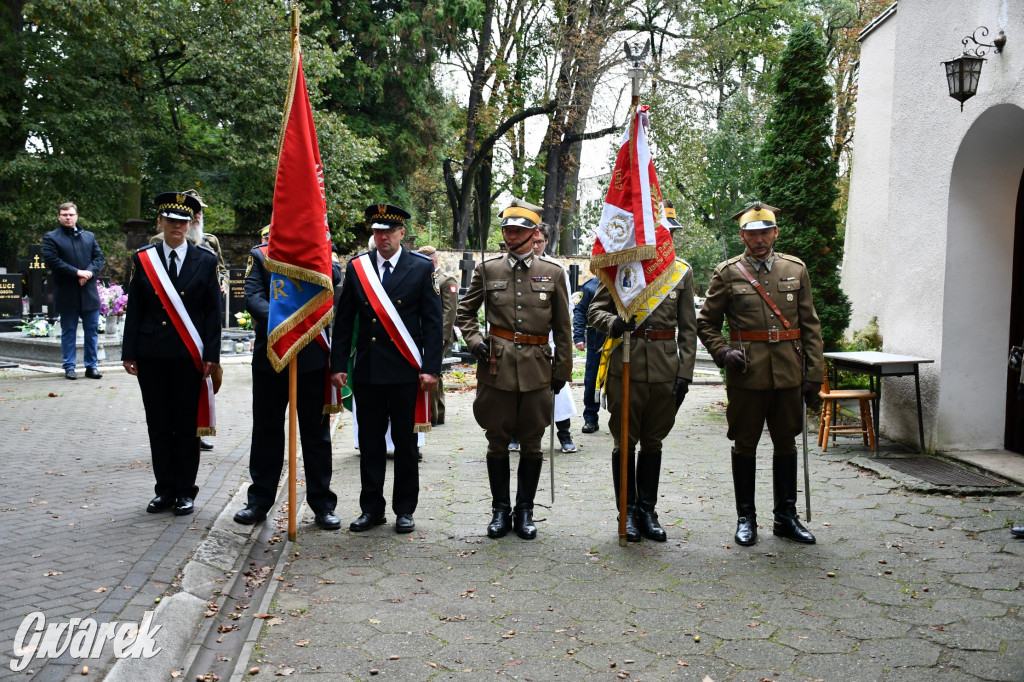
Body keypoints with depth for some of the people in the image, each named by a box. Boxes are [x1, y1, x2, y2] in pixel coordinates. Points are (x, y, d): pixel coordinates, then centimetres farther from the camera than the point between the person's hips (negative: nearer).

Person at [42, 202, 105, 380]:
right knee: (68, 332, 5)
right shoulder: (51, 238, 2)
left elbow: (99, 257, 8)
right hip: (67, 294, -3)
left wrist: (89, 272, -11)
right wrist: (77, 272, -16)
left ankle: (91, 366, 12)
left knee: (92, 330, 4)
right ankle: (69, 367, 11)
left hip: (89, 292, 3)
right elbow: (52, 260, -10)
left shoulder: (89, 236, 14)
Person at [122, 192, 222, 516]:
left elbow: (213, 312, 1)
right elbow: (134, 309, 6)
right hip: (152, 356, 2)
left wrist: (211, 354, -5)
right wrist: (129, 352, 2)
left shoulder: (206, 260, 2)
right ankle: (165, 489, 19)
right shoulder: (142, 259, 6)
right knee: (158, 425, 7)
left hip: (189, 355, -2)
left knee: (187, 425, 3)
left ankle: (185, 491, 14)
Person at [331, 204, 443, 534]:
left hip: (405, 371, -2)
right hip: (366, 370, 2)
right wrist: (338, 365, 3)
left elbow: (432, 322, -1)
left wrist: (431, 368, -8)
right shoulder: (356, 268, 7)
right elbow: (344, 320, 9)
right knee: (370, 442, 8)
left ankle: (404, 510, 18)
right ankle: (371, 508, 19)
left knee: (404, 442, 6)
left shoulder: (422, 268, 1)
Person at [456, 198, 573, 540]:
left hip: (537, 369, 0)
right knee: (497, 441, 6)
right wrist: (475, 340, -4)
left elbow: (563, 328, 7)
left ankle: (524, 511, 19)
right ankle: (500, 510, 19)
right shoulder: (487, 269, 4)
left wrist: (562, 370, 5)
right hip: (496, 367, 0)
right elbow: (464, 313, 14)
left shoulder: (553, 272, 4)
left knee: (531, 444, 6)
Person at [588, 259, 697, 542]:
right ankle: (628, 511, 17)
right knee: (624, 442, 5)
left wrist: (685, 373, 0)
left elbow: (688, 327, 6)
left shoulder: (682, 271, 6)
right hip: (625, 367, -2)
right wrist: (612, 323, -21)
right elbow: (595, 310, 2)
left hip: (665, 369, 2)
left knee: (653, 442, 12)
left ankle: (647, 510, 23)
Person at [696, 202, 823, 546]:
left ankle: (786, 516, 23)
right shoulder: (727, 273, 1)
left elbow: (810, 325, 9)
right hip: (746, 374, -2)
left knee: (786, 443, 11)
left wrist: (815, 372, 3)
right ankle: (746, 518, 17)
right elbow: (706, 323, 6)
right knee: (745, 445, 5)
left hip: (788, 373, 3)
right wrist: (723, 353, -11)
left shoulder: (796, 269, 8)